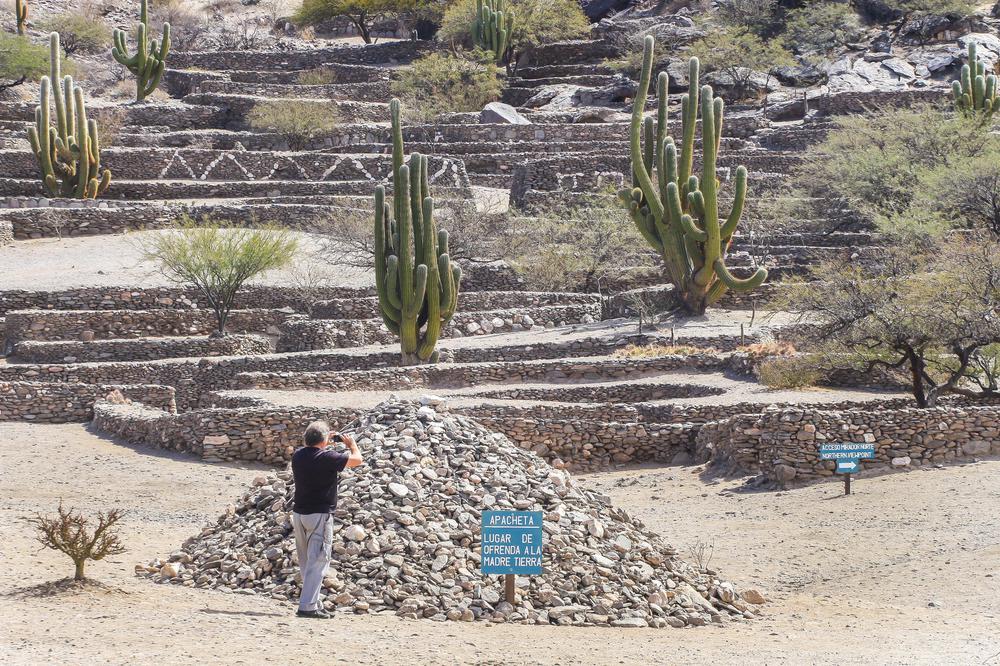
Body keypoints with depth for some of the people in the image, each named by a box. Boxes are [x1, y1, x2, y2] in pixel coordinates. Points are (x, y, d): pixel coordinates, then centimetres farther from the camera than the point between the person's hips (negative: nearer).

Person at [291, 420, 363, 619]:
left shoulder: (298, 455, 5)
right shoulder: (327, 457, -15)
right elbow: (357, 459, -4)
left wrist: (326, 446, 28)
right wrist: (351, 443, 14)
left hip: (299, 513, 7)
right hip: (319, 515, -7)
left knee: (306, 562, 14)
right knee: (317, 562, -5)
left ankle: (313, 602, 19)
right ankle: (307, 606, -11)